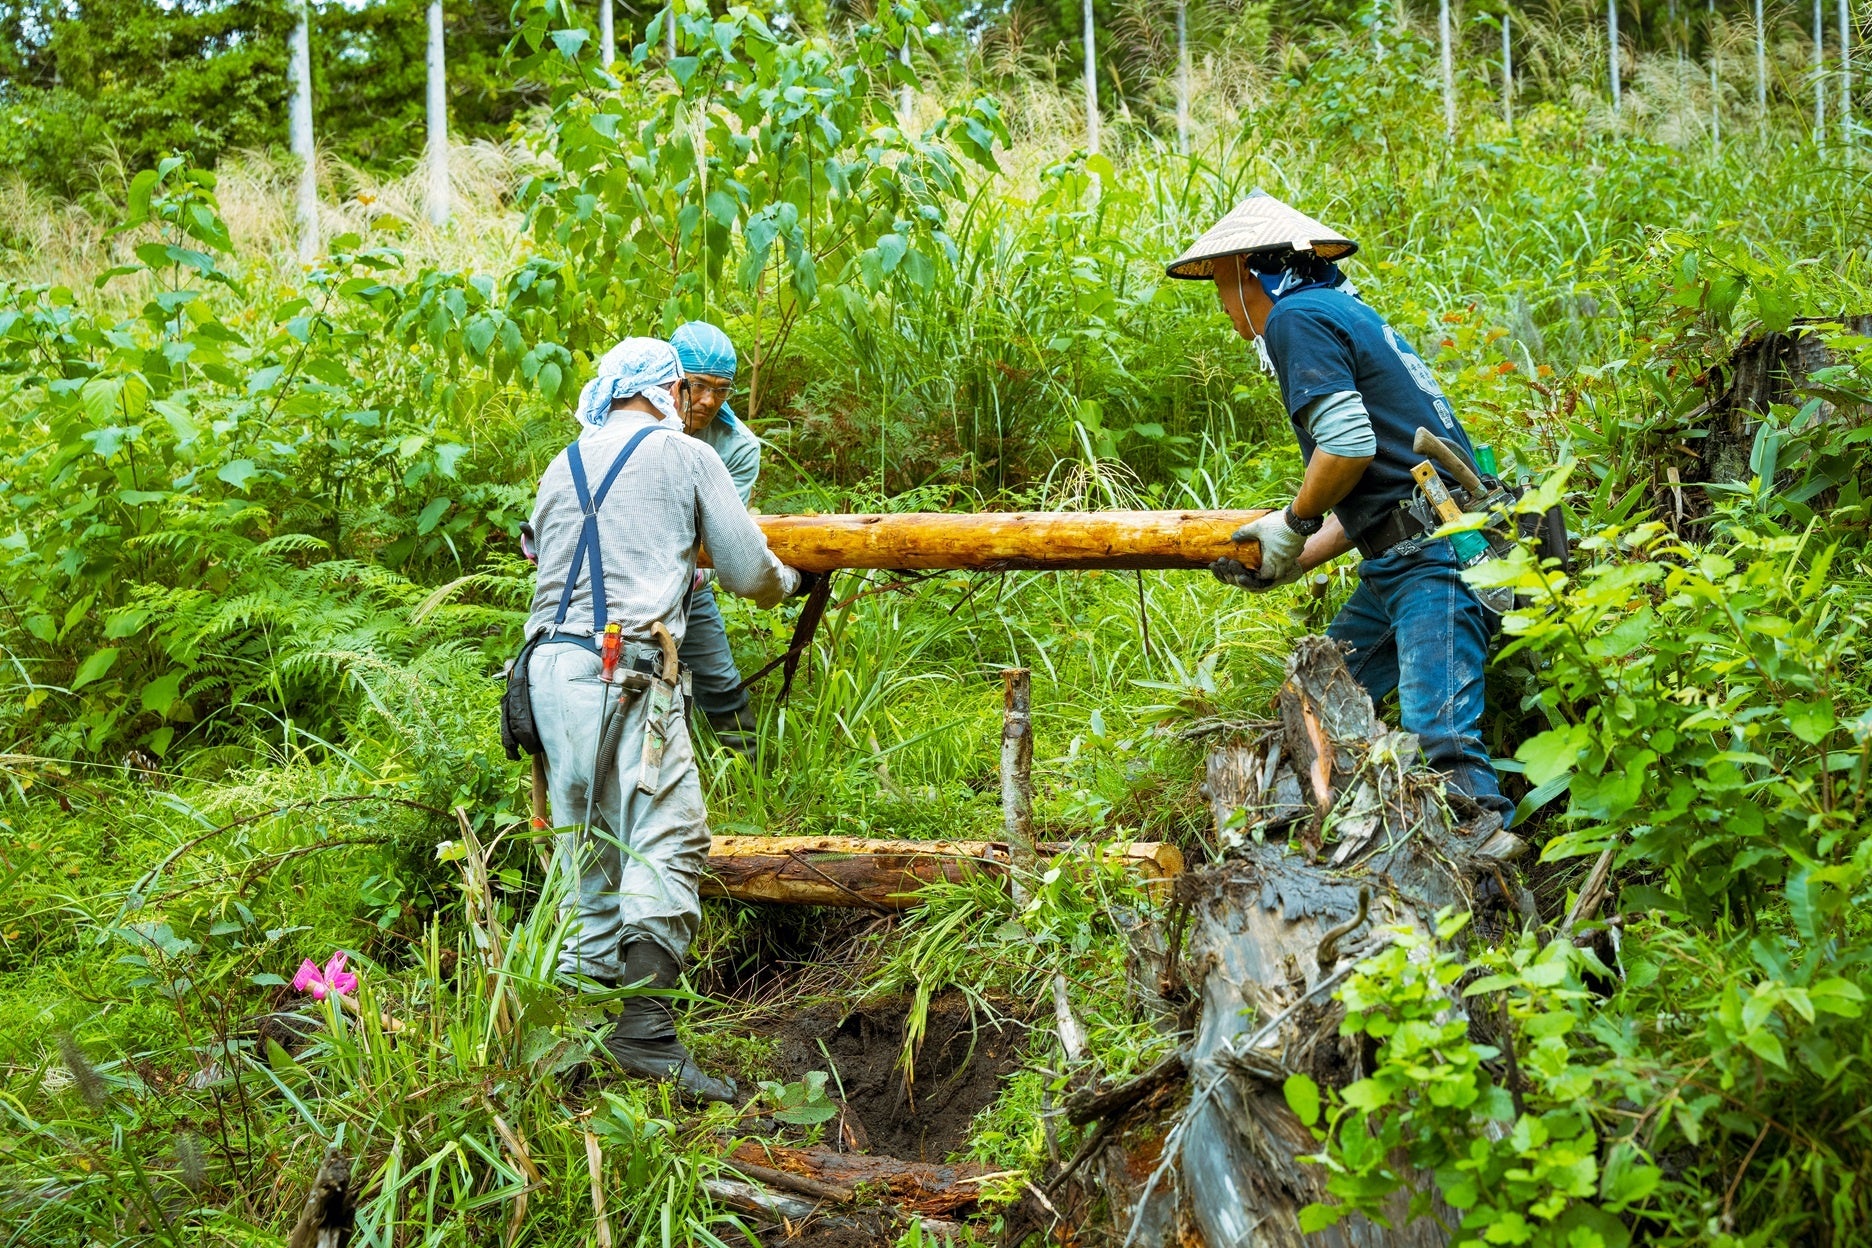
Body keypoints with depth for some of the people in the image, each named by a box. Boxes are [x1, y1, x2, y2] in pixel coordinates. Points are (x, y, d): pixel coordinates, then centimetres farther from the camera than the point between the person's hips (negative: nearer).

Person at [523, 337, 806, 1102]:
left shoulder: (562, 468, 22)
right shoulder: (686, 457, 7)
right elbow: (748, 571, 9)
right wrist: (788, 582, 33)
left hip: (551, 663, 6)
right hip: (628, 668, -6)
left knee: (592, 851, 11)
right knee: (666, 840, -11)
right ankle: (645, 1030, -22)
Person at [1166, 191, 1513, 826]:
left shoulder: (1295, 316, -4)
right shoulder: (1344, 313, 26)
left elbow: (1349, 441, -19)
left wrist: (1296, 522, -3)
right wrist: (1287, 562, 20)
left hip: (1436, 553, -11)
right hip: (1399, 560, 11)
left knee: (1438, 735, -20)